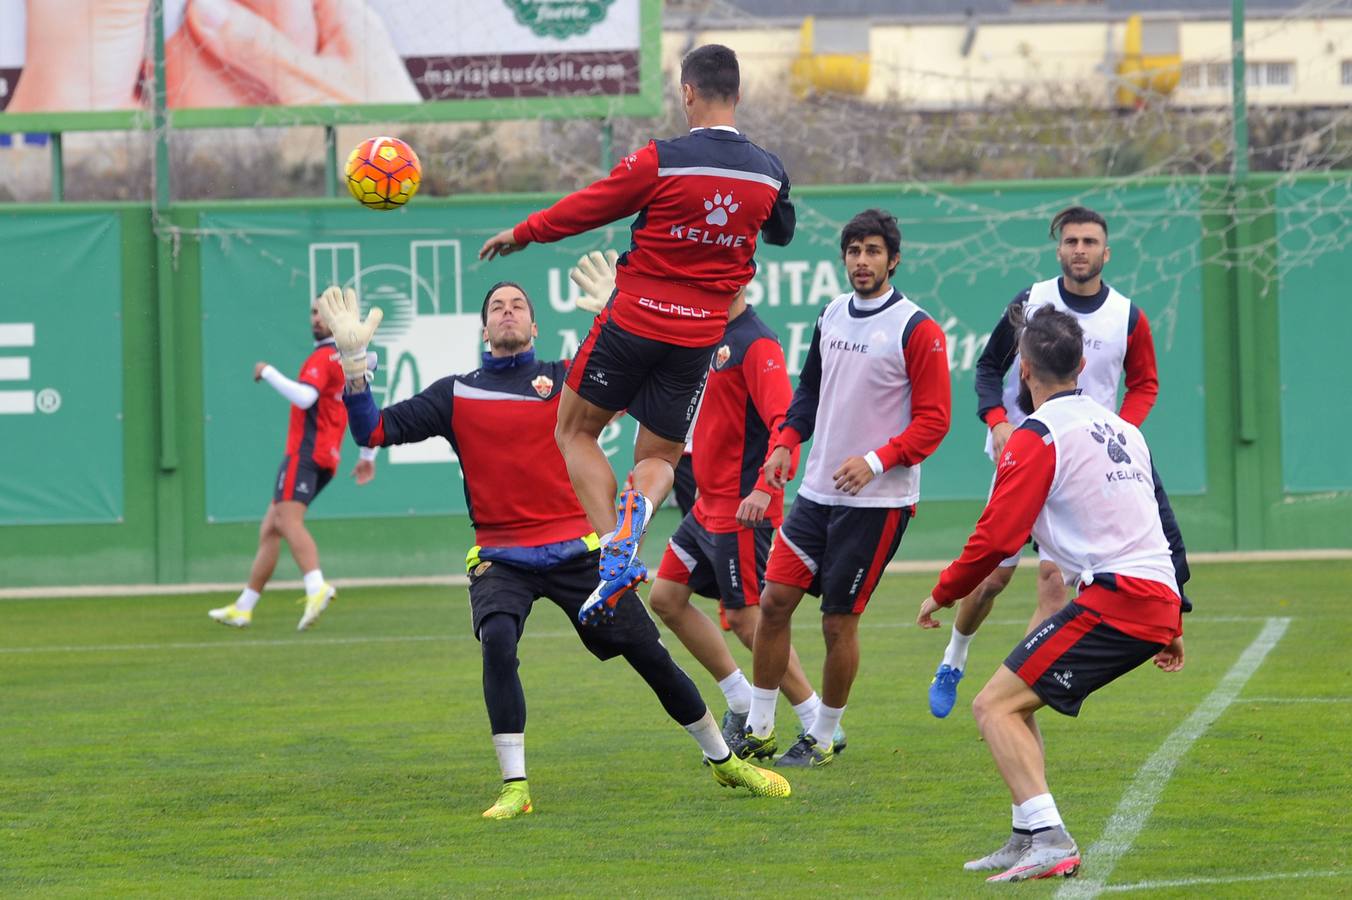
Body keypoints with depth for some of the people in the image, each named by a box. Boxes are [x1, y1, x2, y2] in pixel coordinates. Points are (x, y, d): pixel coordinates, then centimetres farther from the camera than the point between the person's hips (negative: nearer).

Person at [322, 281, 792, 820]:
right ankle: (514, 788, -23)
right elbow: (375, 430, 3)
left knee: (648, 654, 1)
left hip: (577, 549, 0)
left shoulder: (568, 379, 6)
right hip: (500, 557, 0)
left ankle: (724, 762, 21)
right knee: (498, 641, -29)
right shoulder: (456, 394, 8)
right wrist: (353, 360, -8)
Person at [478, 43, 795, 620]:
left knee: (575, 432, 13)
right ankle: (637, 508, -20)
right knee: (659, 457, 16)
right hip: (700, 336, 4)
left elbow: (587, 207, -2)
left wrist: (521, 233, 14)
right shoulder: (768, 174, 0)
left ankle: (614, 553, -5)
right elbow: (781, 231, 22)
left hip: (634, 320, -4)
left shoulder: (660, 161, -14)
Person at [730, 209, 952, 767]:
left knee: (839, 621, -2)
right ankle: (758, 731, 14)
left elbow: (933, 420, -11)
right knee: (774, 601, 3)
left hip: (877, 500, -6)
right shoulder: (830, 317, 9)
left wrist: (877, 459, -22)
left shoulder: (917, 330, -10)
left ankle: (823, 738, 14)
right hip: (817, 490, 6)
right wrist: (786, 441, 4)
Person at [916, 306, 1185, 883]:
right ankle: (1029, 839, 12)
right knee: (1014, 701, 18)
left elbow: (996, 536, -10)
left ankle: (1050, 841, -21)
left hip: (1114, 596, -9)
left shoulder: (1037, 438, -5)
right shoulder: (1117, 426, 22)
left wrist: (942, 594, 6)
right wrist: (1170, 627, 33)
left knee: (995, 705, -8)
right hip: (1156, 602, 9)